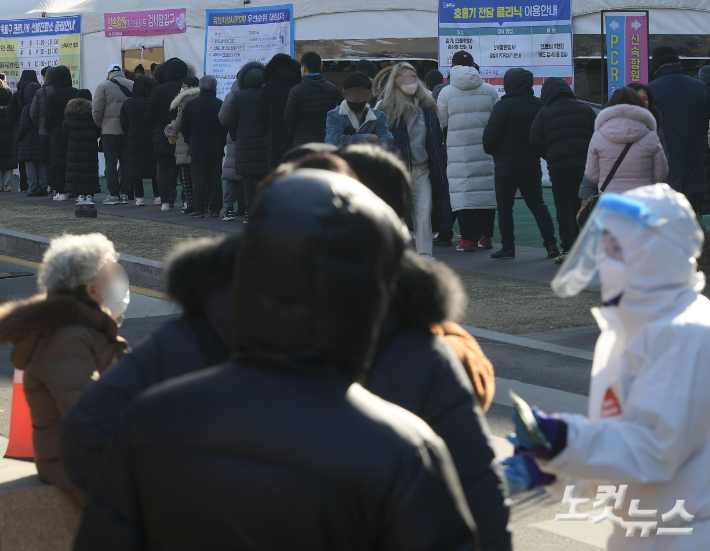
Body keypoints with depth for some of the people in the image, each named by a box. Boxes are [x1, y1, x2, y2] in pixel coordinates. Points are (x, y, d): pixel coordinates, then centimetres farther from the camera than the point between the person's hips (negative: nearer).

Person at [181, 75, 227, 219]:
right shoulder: (220, 105, -5)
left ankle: (199, 209, 1)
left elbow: (183, 127, 3)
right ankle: (215, 210, 4)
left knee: (199, 180, 4)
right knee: (215, 180, 4)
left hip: (197, 148, 1)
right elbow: (226, 127, -3)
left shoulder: (190, 104, 0)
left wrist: (189, 141, 16)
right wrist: (222, 143, 10)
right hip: (216, 148, -1)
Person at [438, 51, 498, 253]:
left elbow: (441, 122, 0)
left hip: (459, 149, -2)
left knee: (463, 191, 0)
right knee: (486, 189, 9)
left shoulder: (446, 92, -4)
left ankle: (468, 238, -3)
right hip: (485, 148, 2)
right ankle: (486, 236, 13)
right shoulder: (489, 90, 3)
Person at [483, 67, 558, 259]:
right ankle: (550, 244, 4)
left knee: (504, 205, 4)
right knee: (537, 204, 11)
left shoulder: (503, 106, -13)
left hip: (507, 164, -5)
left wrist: (490, 149, 6)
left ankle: (508, 247, 2)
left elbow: (491, 135, -13)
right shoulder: (539, 105, 6)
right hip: (532, 163, 5)